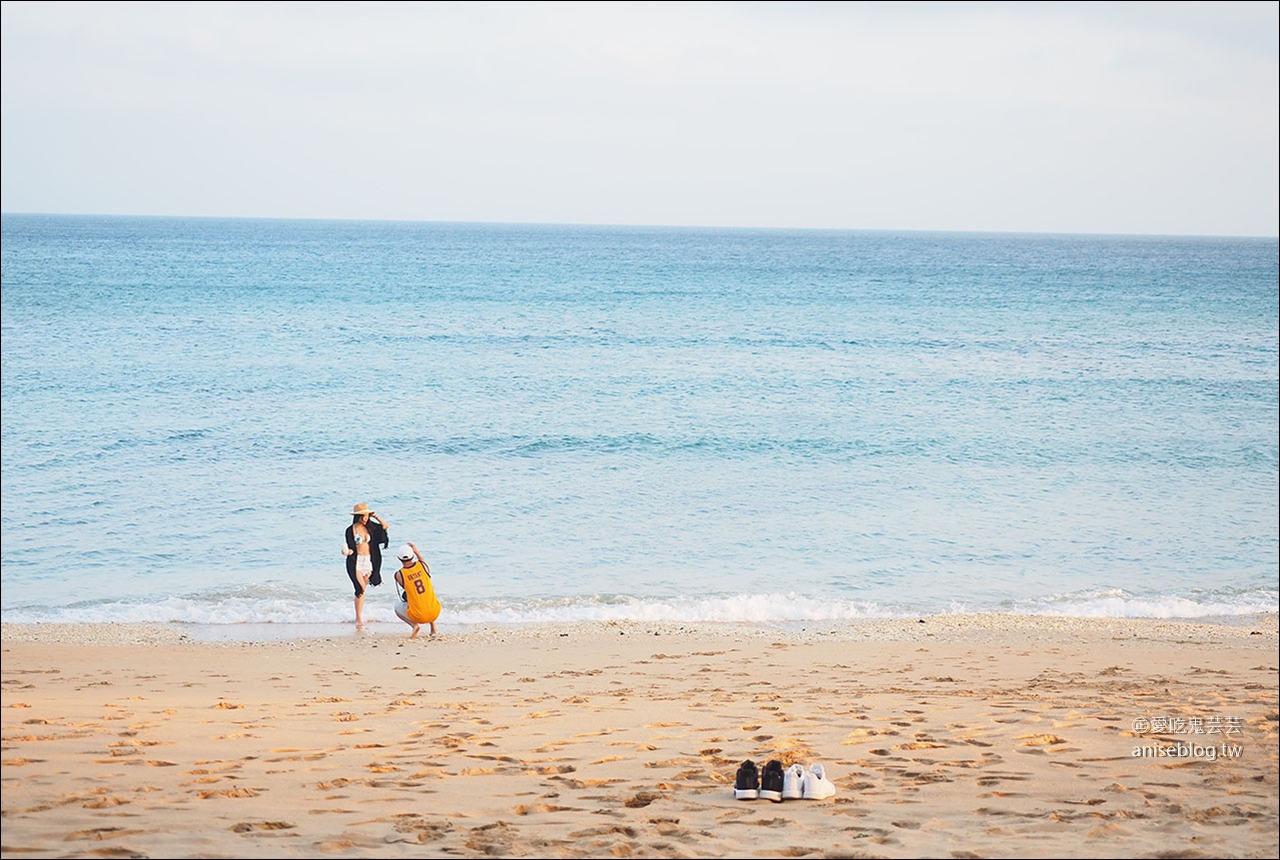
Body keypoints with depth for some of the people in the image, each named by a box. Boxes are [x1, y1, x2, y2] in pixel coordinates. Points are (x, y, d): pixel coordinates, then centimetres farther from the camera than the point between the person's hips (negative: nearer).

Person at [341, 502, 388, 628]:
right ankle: (359, 619, -14)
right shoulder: (351, 530, -8)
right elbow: (351, 548, -7)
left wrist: (376, 516, 1)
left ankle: (359, 616, 20)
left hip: (369, 561, 5)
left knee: (363, 590, 10)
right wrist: (348, 552, -29)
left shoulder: (369, 526, 6)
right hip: (356, 561, -5)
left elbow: (385, 526, 12)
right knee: (360, 589, -15)